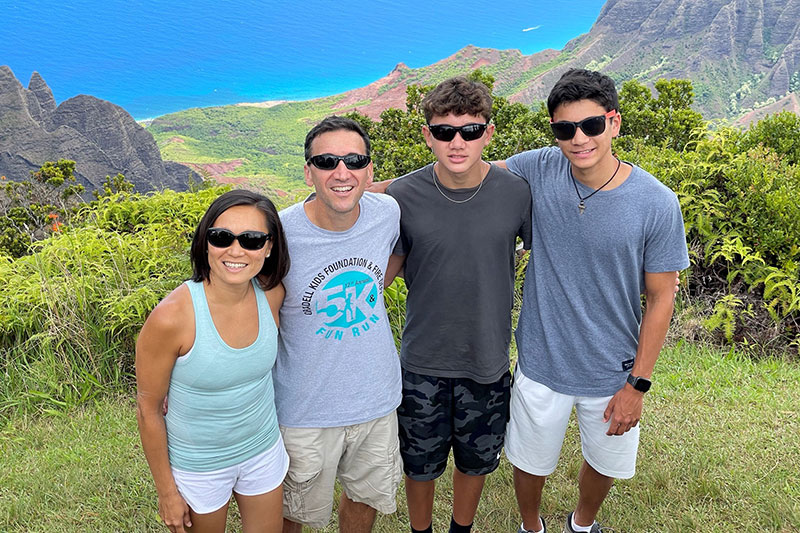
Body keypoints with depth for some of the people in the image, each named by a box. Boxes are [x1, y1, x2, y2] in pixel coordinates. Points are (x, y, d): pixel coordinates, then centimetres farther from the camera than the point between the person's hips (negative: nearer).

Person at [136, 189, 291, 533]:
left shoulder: (272, 295, -16)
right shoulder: (172, 317, -26)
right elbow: (148, 409, -15)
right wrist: (166, 491, -8)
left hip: (264, 451, 4)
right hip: (197, 465, -4)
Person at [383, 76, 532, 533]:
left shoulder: (517, 193, -12)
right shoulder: (403, 197, -14)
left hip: (489, 362, 1)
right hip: (422, 363, 0)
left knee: (476, 461, 22)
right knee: (421, 464, 19)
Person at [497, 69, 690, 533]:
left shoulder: (657, 203, -18)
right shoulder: (539, 170, -14)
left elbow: (661, 298, -10)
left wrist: (638, 385, -7)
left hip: (614, 373, 0)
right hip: (542, 365, 1)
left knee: (605, 462, 24)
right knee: (530, 460, 20)